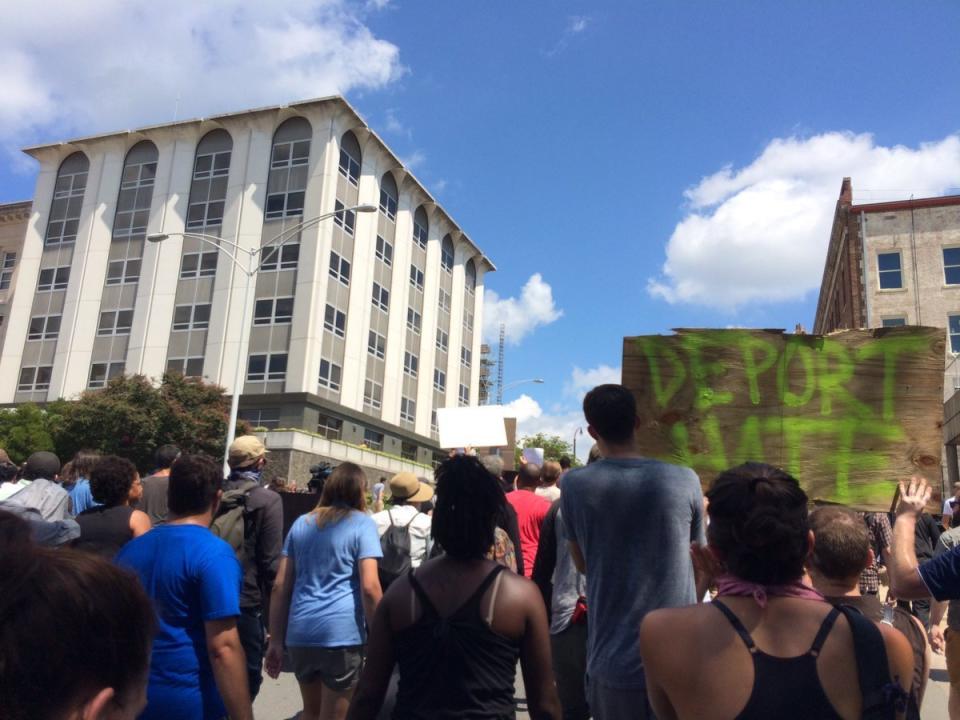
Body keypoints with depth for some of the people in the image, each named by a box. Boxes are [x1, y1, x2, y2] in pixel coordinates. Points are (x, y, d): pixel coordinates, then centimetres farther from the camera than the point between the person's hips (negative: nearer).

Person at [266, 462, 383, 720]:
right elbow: (369, 587, -11)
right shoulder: (362, 523, -1)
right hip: (342, 632, -5)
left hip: (299, 632, 5)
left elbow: (280, 586, 12)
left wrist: (276, 640, 15)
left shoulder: (301, 523, 14)